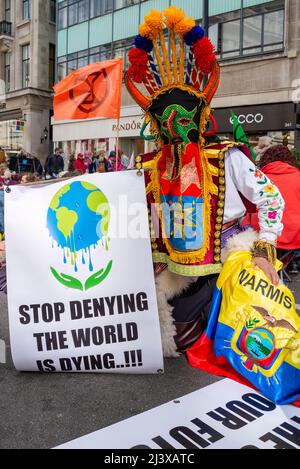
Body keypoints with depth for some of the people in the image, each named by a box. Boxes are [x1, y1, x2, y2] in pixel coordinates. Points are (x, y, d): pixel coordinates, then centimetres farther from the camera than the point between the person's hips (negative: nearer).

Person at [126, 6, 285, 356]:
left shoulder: (227, 158, -10)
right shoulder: (147, 168, 2)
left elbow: (270, 198, -5)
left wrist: (263, 250, -14)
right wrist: (153, 259, 6)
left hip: (228, 262, -4)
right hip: (177, 271, 5)